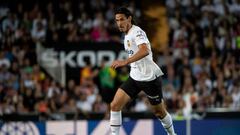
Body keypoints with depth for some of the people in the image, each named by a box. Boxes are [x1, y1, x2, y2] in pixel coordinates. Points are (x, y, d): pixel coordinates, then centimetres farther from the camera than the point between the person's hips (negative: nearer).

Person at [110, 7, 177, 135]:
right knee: (115, 105, -10)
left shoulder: (137, 32, -19)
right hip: (134, 77, 8)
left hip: (149, 77, -8)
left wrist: (125, 62, -48)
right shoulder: (127, 35, 10)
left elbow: (145, 51, -38)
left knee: (159, 112, 8)